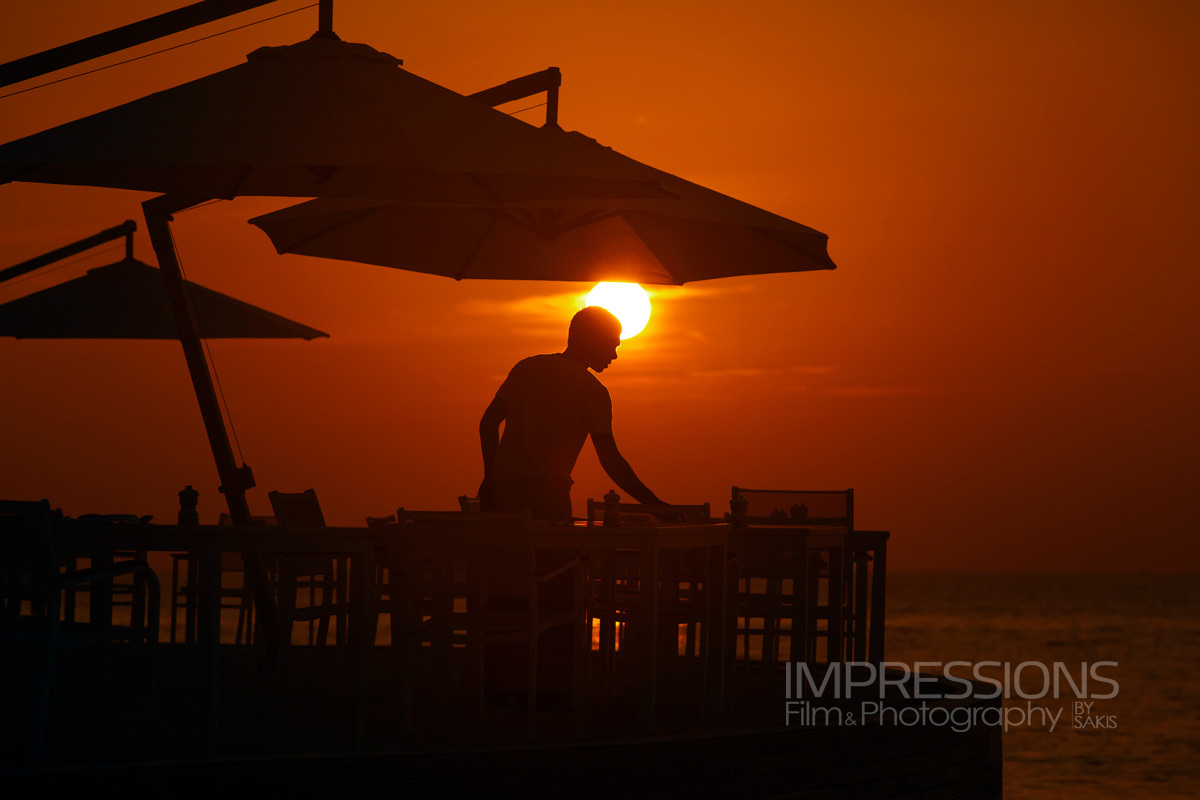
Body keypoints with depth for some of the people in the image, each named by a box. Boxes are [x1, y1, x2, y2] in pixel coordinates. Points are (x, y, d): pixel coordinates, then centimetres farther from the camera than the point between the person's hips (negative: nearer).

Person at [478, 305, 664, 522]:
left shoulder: (526, 367, 13)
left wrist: (490, 479, 20)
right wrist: (654, 504, -4)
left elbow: (488, 424, 13)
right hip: (548, 491, -6)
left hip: (502, 488, 6)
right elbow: (610, 460, -9)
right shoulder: (593, 391, -4)